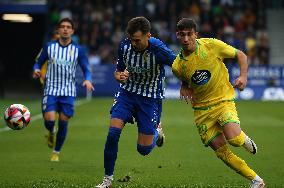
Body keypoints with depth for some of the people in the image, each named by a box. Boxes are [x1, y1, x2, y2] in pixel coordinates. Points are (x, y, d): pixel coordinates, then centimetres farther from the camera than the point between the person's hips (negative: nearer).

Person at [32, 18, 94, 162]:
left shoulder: (78, 50, 1)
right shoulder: (49, 47, 2)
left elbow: (86, 69, 4)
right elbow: (39, 62, 11)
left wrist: (88, 80, -18)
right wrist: (36, 70, -13)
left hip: (68, 92, 1)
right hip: (51, 89, -1)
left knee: (63, 123, 0)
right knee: (49, 119, -17)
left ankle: (56, 152, 19)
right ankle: (51, 132, 21)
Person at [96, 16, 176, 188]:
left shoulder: (158, 50, -25)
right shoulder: (125, 45, -11)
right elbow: (118, 71, 4)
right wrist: (119, 76, -17)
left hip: (151, 97, -3)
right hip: (128, 92, 3)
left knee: (143, 149, -2)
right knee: (113, 133, -16)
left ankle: (156, 131, 35)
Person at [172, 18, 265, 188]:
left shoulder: (212, 45, -12)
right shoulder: (178, 65, -5)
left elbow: (241, 55, 1)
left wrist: (243, 76, -15)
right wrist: (184, 89, -4)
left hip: (223, 100, -3)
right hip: (202, 109, 3)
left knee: (233, 138, -28)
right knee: (221, 152, -4)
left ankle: (245, 140, 11)